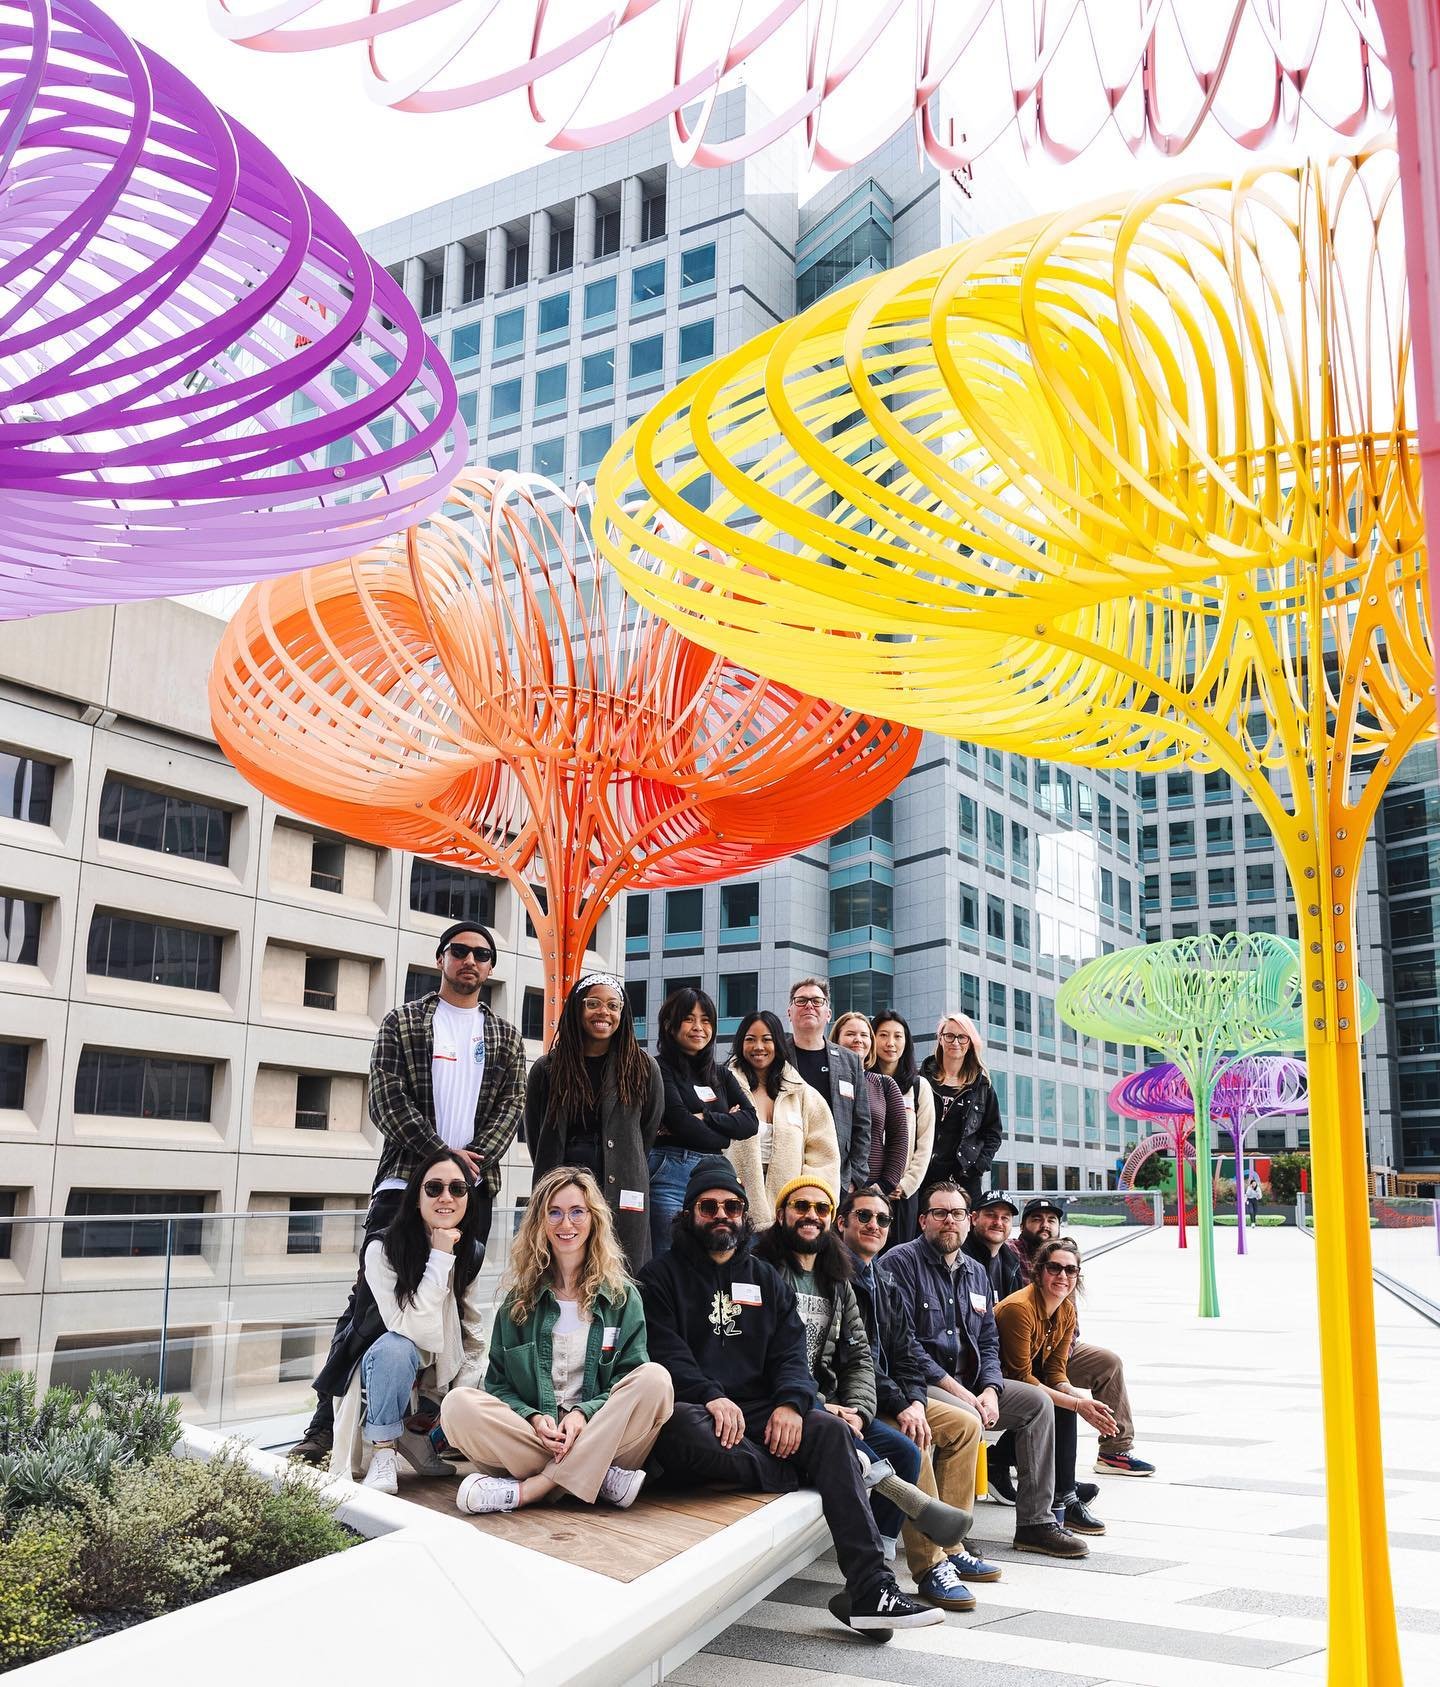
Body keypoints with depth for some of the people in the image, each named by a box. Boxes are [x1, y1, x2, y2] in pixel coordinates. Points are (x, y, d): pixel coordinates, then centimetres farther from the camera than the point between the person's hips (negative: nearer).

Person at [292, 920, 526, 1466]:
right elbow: (387, 1100, -3)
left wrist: (473, 1163, -11)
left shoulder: (506, 1038, 14)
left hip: (473, 1189, 3)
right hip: (405, 1181, -2)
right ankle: (325, 1424, -5)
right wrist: (444, 1156, -12)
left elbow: (510, 1108, 6)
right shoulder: (402, 1022, 7)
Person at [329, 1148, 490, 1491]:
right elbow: (412, 1329, -30)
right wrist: (440, 1257, -31)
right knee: (395, 1346, -37)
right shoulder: (382, 1249, -20)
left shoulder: (473, 1254, -4)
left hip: (443, 1385, 5)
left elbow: (474, 1340, 2)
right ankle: (383, 1453, -20)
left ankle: (413, 1436, 8)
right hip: (383, 1370, -5)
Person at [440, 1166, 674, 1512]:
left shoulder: (622, 1296, 10)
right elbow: (498, 1382, 8)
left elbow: (632, 1377, 3)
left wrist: (584, 1412, -16)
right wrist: (532, 1417, -13)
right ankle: (602, 1480, -25)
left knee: (655, 1379, -28)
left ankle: (529, 1490, -28)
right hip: (530, 1436, 1)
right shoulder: (520, 1298, 12)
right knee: (457, 1405, -26)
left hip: (600, 1437, 0)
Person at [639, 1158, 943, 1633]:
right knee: (680, 1424, -38)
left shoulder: (767, 1281, 21)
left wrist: (790, 1402, -12)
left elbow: (790, 1353, 10)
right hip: (696, 1411, -4)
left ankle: (869, 1589, -27)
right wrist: (710, 1396, -23)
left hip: (758, 1414, 4)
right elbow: (663, 1350, -6)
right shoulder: (663, 1275, 9)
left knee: (829, 1430, -23)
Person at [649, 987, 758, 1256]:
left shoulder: (721, 1075, 18)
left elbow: (750, 1122, 5)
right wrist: (727, 1124, 1)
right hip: (671, 1172, -6)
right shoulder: (660, 1070, -1)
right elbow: (682, 1124, -12)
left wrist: (703, 1118, -9)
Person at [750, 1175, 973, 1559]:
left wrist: (857, 1410, -6)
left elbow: (859, 1356, 14)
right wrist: (819, 1407, -18)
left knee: (904, 1451, -8)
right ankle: (908, 1497, -28)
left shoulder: (836, 1283, 20)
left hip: (829, 1408, 7)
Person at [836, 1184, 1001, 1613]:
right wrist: (899, 1406, -21)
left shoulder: (884, 1285, 17)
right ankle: (931, 1566, -22)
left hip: (891, 1398, 10)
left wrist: (915, 1400, -7)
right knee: (912, 1439, -30)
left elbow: (907, 1352, 12)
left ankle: (949, 1545, 6)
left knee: (965, 1424, 4)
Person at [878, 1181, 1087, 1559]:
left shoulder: (975, 1273, 16)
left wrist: (989, 1390, -5)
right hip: (918, 1385, -8)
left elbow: (988, 1342, 16)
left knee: (1037, 1402, 0)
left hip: (967, 1385, 8)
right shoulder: (901, 1262, -9)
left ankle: (1035, 1523, 5)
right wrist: (956, 1390, -19)